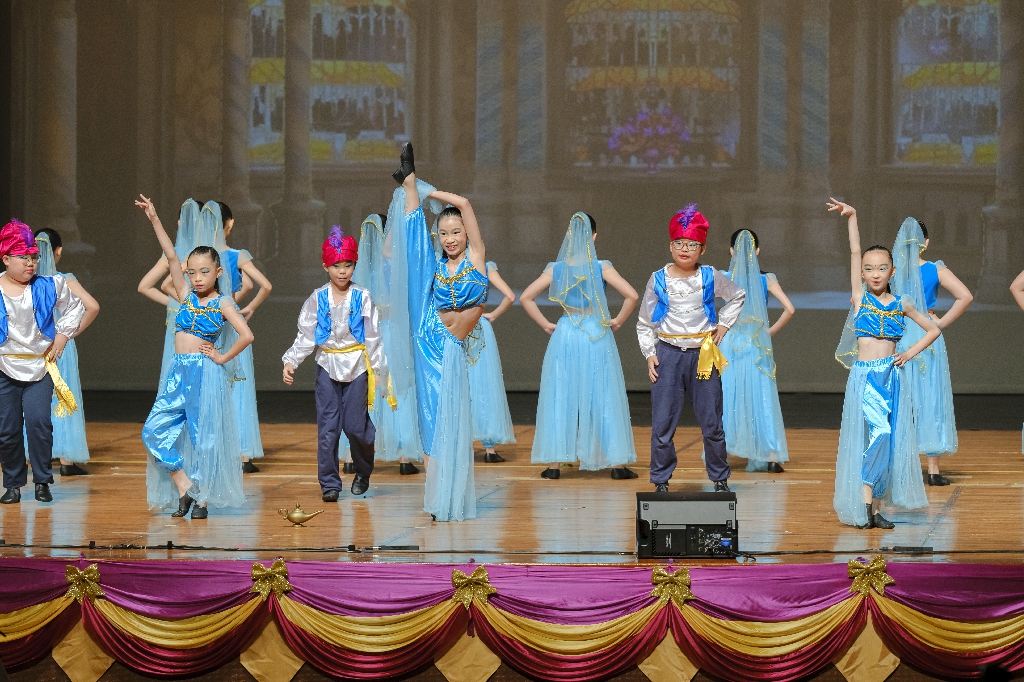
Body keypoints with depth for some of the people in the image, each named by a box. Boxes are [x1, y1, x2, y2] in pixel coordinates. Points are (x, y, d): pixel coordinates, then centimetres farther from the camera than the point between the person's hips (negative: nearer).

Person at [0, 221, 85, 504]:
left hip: (41, 366, 0)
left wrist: (63, 335, 6)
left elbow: (74, 307, 15)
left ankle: (42, 481, -2)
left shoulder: (49, 286, -1)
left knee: (38, 422, -15)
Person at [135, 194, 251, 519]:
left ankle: (202, 499, 8)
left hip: (205, 373, -5)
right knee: (155, 430, -2)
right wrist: (154, 219, -4)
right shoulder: (186, 296, 8)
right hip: (178, 372, 5)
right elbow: (171, 257, 2)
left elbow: (246, 335, -13)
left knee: (203, 436, 0)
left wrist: (222, 358, -7)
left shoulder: (222, 303, -3)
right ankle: (184, 486, 4)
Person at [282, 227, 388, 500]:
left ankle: (363, 472, 23)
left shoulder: (362, 298, -1)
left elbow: (373, 337, 2)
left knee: (355, 425, -2)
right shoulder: (317, 299, 1)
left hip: (357, 366, -1)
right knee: (327, 427, -2)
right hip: (327, 367, 1)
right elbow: (305, 336, 2)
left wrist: (377, 370, -1)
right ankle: (329, 483, 5)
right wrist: (290, 361, -9)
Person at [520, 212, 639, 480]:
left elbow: (526, 297, -2)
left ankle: (553, 463, 6)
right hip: (597, 336, -1)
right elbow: (631, 295, -15)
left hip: (565, 336, 1)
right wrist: (618, 321, -1)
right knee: (603, 397, 5)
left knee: (559, 396, 7)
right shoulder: (602, 268, -8)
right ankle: (616, 463, 8)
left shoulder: (556, 269, -2)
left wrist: (546, 324, 5)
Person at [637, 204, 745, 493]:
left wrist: (724, 324, 10)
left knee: (712, 424, 4)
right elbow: (644, 323, 9)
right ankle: (660, 481, 10)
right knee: (662, 425, -1)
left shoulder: (710, 277, 1)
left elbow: (737, 296, 21)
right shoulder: (658, 280, 0)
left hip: (703, 355, 0)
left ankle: (720, 479, 16)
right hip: (668, 354, 0)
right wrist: (650, 354, 1)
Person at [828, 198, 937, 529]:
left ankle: (875, 508, 7)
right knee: (878, 431, -18)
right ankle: (865, 504, -14)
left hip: (892, 375, 3)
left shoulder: (901, 303, 8)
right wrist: (851, 216, -10)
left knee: (889, 440, 2)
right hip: (865, 376, -3)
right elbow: (855, 252, -4)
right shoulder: (860, 297, 2)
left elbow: (933, 329, 17)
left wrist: (911, 352, 4)